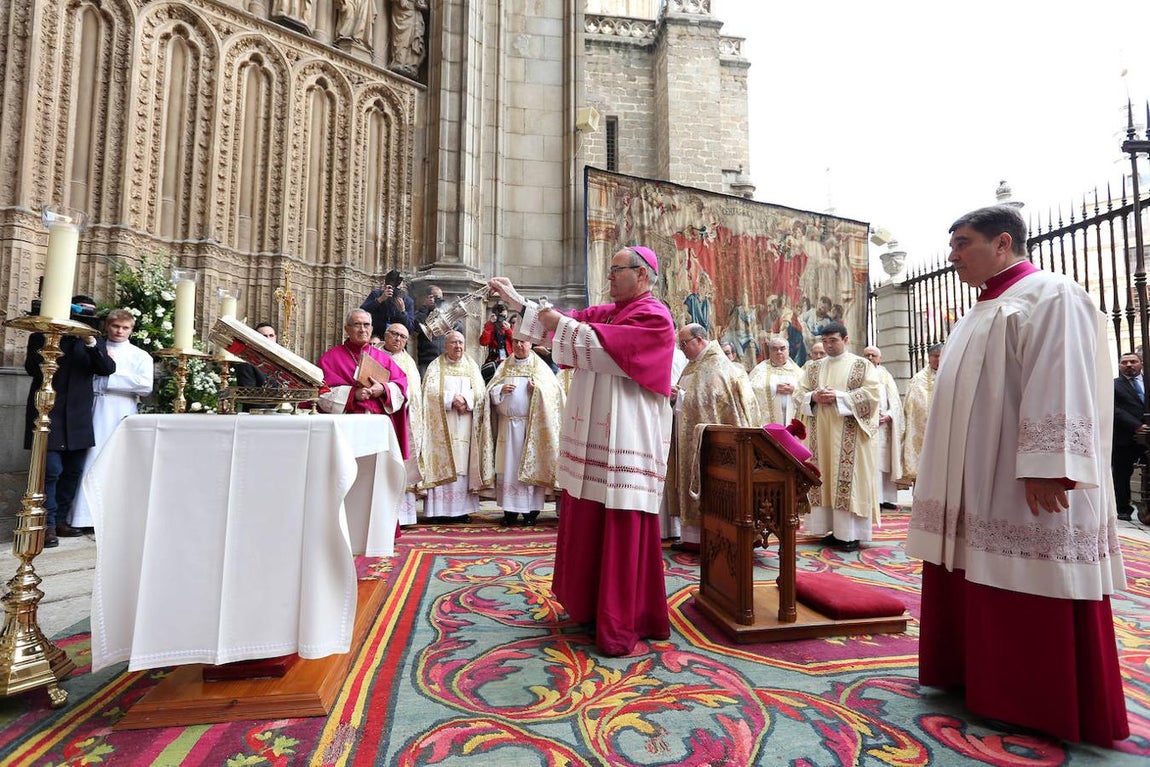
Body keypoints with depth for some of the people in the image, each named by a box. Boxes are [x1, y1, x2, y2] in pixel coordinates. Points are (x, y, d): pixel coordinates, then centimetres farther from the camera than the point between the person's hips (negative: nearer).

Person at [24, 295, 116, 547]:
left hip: (78, 418, 3)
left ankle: (60, 520, 19)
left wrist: (91, 343, -18)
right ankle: (47, 525, 0)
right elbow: (32, 368, -6)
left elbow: (108, 368, -5)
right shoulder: (42, 336, 6)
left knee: (73, 472, 8)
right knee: (51, 470, -7)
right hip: (48, 414, -3)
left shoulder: (96, 342, 10)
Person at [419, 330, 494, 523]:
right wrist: (451, 399, -16)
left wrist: (465, 399, -13)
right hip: (442, 424, -2)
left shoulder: (472, 366, 14)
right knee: (441, 463, -6)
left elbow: (480, 392, 3)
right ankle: (439, 509, -3)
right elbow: (430, 391, -6)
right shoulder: (436, 366, 8)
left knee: (463, 462, 0)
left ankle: (461, 508, 4)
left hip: (465, 425, 2)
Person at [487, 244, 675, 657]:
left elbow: (605, 347, -20)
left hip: (625, 441, -8)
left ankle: (623, 625, 11)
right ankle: (591, 604, 32)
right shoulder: (604, 312, 17)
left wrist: (560, 324, -10)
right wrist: (517, 300, 10)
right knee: (588, 524, 16)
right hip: (593, 437, 9)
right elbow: (566, 322, 15)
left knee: (623, 531, -2)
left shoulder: (653, 316, -8)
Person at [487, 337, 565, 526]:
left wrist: (538, 388, -19)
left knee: (530, 466, -1)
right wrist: (501, 389, -12)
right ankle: (510, 510, 10)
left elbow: (555, 390, -2)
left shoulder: (540, 366, 5)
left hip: (531, 425, -3)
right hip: (508, 424, 3)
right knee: (508, 466, 3)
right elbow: (490, 390, 9)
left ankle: (531, 510, 6)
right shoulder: (504, 366, 13)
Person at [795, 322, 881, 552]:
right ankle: (832, 528, 13)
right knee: (824, 478, 4)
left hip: (848, 434, -4)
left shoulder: (862, 365, 3)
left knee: (847, 478, -5)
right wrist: (813, 397, -10)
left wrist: (838, 397, -16)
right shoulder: (814, 367, 15)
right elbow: (800, 393, 12)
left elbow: (872, 392, -8)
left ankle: (850, 533, 2)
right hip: (821, 432, 4)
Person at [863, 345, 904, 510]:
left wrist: (888, 416, -8)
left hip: (883, 425, 3)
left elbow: (895, 402, 9)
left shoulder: (886, 376, 15)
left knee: (884, 461, 3)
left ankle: (885, 498, 9)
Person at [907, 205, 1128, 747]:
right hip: (975, 483, 9)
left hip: (1022, 487, -9)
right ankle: (976, 673, 27)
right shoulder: (984, 312, 19)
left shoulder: (1050, 297, -8)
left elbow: (1060, 389, -19)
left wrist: (1044, 467, -25)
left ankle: (1046, 707, 17)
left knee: (1031, 597, 2)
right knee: (976, 588, 14)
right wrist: (952, 480, 19)